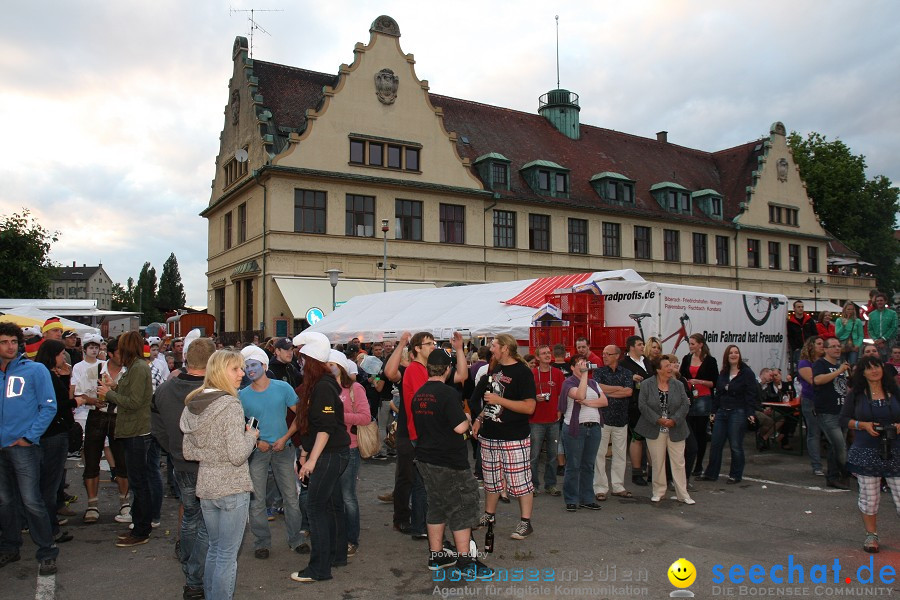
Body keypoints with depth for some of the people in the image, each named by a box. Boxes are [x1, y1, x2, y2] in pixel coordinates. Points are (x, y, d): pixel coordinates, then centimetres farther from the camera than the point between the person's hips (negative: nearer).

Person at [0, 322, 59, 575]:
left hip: (23, 445, -5)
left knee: (31, 501, -7)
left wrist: (29, 437, -10)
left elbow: (49, 407, -6)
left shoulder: (35, 370, -5)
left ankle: (47, 552, 2)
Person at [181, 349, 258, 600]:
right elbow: (238, 455, -22)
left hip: (205, 487, 7)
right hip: (232, 488, -7)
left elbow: (188, 452, 11)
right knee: (227, 555, 4)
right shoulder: (230, 405, -18)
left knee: (214, 548, 22)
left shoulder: (193, 404, 5)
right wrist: (251, 436, -5)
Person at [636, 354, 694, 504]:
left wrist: (674, 420, -14)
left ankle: (682, 494, 13)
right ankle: (658, 492, 19)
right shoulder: (646, 384, -3)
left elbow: (685, 404, -2)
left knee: (678, 462, 4)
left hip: (675, 430, 2)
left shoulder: (678, 385, 4)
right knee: (657, 462, 6)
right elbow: (643, 405, -9)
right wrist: (659, 419, -17)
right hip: (655, 430, -2)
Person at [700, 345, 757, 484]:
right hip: (722, 413, 6)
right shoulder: (722, 373, 13)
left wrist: (750, 413, -17)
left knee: (736, 446, 2)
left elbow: (751, 394, -10)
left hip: (738, 413, -6)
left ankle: (736, 475, 15)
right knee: (716, 444, 7)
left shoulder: (746, 373, -5)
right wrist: (714, 411, 13)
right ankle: (711, 473, 15)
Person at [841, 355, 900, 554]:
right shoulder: (856, 394, 3)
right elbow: (844, 419, 4)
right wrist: (863, 425, -12)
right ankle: (871, 535, 22)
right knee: (868, 496, 5)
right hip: (866, 452, 0)